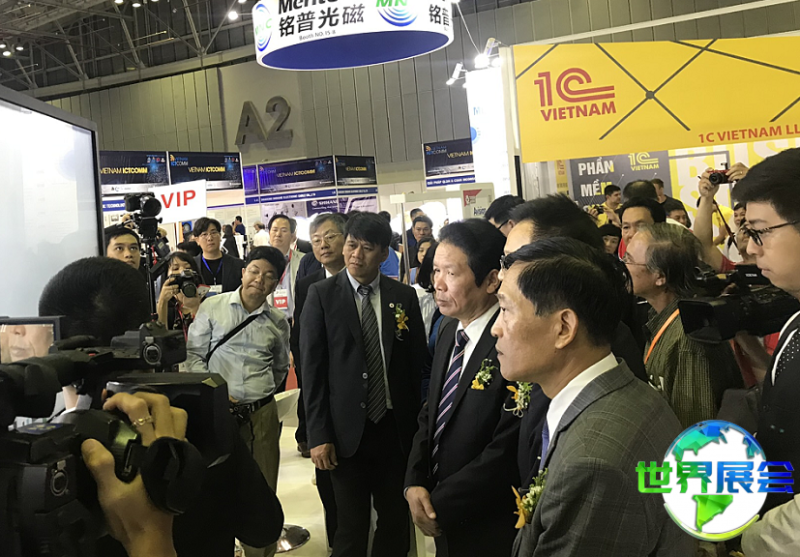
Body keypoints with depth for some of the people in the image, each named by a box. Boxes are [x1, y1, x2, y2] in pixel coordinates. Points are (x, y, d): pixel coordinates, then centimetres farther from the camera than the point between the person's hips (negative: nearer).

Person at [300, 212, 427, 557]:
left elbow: (417, 364, 4)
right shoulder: (322, 295, -3)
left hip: (396, 428, 2)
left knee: (396, 519, 13)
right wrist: (318, 435, -8)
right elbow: (312, 369, -5)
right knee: (351, 527, 9)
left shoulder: (404, 297, 2)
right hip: (347, 431, -2)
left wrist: (420, 423, 1)